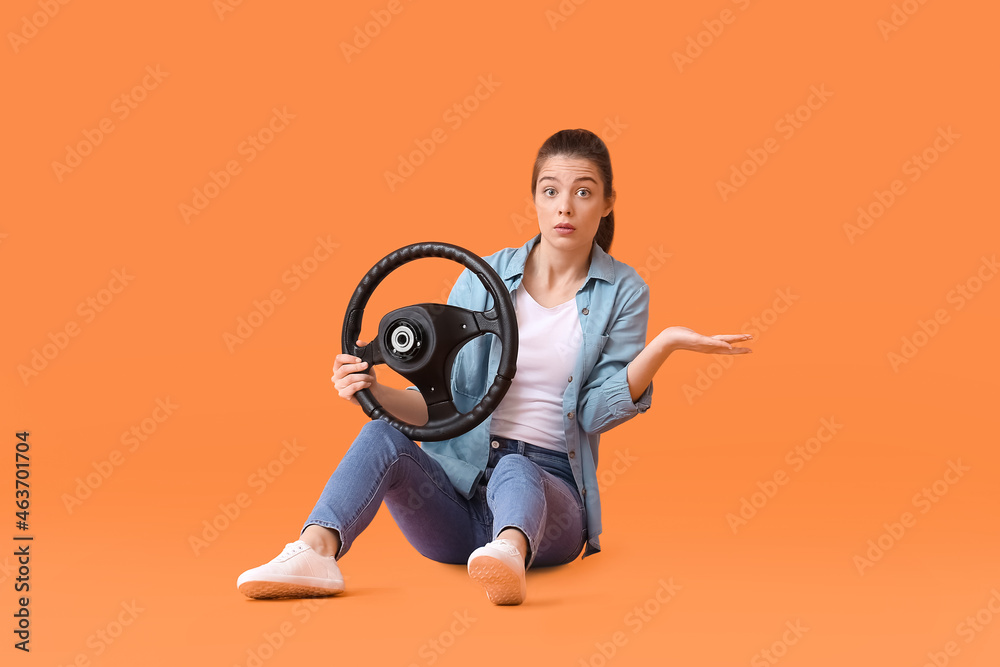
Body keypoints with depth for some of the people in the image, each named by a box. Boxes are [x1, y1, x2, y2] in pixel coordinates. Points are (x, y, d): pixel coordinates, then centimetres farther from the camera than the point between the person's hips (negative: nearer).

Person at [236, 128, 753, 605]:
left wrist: (665, 343, -19)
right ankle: (315, 554, -50)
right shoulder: (481, 280, 8)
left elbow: (597, 412, -6)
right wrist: (376, 392, -14)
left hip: (547, 485, -2)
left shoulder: (623, 292, 5)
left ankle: (509, 557, -69)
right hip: (458, 483, 2)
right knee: (382, 436, -27)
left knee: (515, 473, -37)